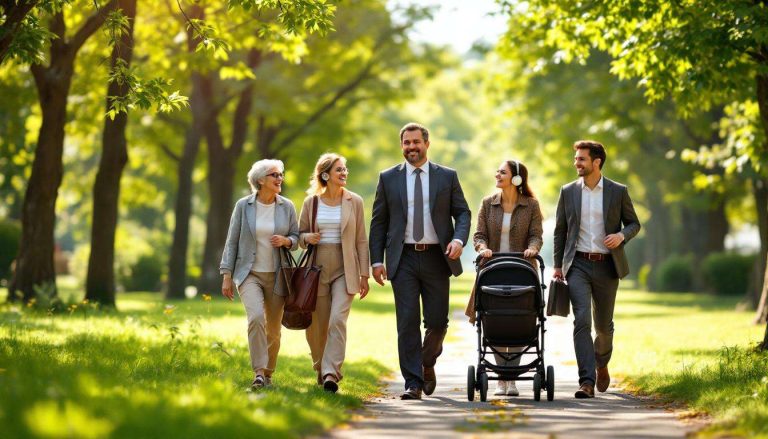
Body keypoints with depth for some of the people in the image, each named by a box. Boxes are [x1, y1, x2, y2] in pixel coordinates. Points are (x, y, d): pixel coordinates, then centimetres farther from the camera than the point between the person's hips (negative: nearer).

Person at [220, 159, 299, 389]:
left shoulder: (287, 207, 2)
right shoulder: (243, 206, -2)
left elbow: (296, 238, 10)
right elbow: (232, 241, 1)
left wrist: (286, 241, -14)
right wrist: (227, 275, -3)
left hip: (276, 276, 3)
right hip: (249, 274, -2)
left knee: (273, 329, 7)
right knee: (256, 317, -24)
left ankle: (268, 373, 26)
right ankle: (258, 372, -21)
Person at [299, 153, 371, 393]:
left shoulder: (354, 202, 3)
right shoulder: (311, 202, 4)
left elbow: (361, 240, 4)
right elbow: (299, 235, 13)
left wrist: (364, 274, 0)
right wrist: (307, 238, -11)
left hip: (344, 270, -1)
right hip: (317, 269, 2)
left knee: (338, 320, -18)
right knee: (317, 326, 6)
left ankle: (331, 373, -21)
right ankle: (321, 369, 27)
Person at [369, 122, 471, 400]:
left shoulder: (447, 177, 8)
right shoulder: (388, 178, 8)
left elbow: (462, 212, 7)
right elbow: (378, 221, 8)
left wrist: (459, 240, -13)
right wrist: (376, 260, 0)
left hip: (436, 258, 0)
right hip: (403, 259, 0)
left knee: (437, 322, 2)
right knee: (407, 323, -6)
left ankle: (427, 363, 31)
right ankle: (413, 383, -3)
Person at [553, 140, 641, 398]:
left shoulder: (618, 192, 1)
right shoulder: (568, 192, 5)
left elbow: (634, 223, 8)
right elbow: (560, 230, 11)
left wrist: (622, 235, -14)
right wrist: (558, 265, 7)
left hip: (607, 266, 0)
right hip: (578, 265, 0)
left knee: (604, 324, 10)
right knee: (582, 320, -15)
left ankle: (601, 364, 42)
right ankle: (586, 382, -19)